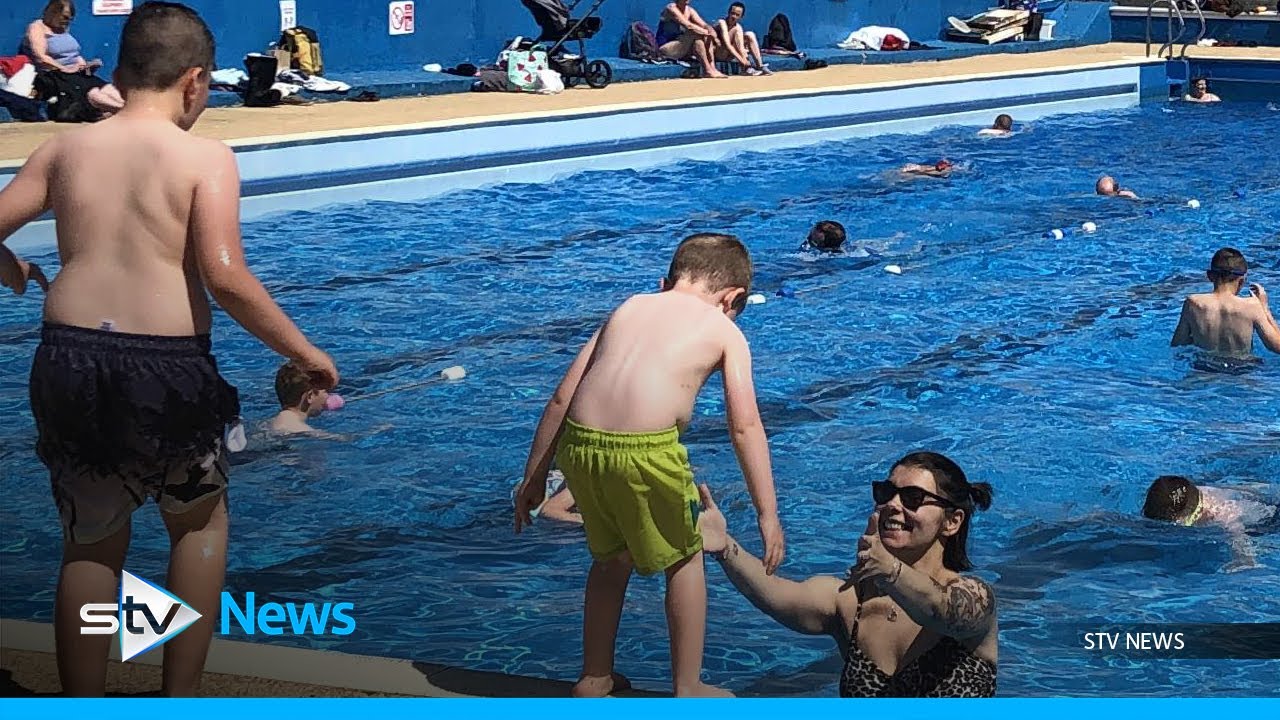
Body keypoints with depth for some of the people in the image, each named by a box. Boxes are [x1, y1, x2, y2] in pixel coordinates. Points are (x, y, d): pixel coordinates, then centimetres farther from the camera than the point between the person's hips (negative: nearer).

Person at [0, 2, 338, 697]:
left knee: (90, 543, 19)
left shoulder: (64, 148, 7)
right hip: (167, 367, -3)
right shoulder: (206, 157, -6)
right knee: (200, 522, 23)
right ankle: (180, 699, 19)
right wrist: (305, 353, -6)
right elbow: (225, 276, -16)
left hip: (69, 357, 3)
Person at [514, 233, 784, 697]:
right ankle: (687, 690, 26)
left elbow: (562, 398, 20)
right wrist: (768, 515, 6)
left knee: (611, 557, 29)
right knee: (684, 559, 20)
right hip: (645, 451, -5)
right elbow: (745, 426, 4)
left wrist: (534, 477, 26)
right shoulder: (724, 330, 12)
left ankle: (594, 679, 39)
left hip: (580, 445, 5)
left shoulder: (629, 307, 24)